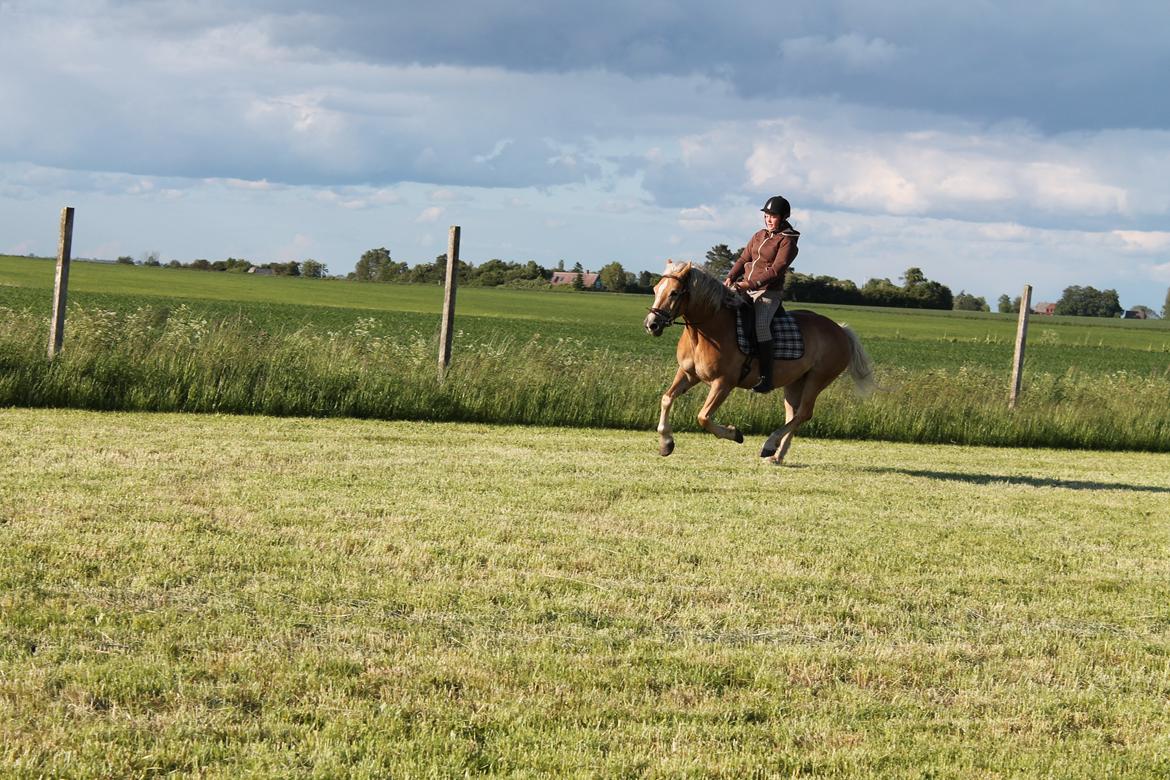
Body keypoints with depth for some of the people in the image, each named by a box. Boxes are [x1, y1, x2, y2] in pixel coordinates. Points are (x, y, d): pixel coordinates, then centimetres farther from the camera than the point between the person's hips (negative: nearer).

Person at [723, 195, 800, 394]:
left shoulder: (787, 241, -5)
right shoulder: (759, 236, 17)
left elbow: (776, 270, -15)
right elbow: (743, 260, 16)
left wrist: (751, 283, -23)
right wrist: (731, 277, -3)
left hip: (768, 292, -8)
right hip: (744, 288, 8)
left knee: (761, 324, -31)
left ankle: (766, 377, -31)